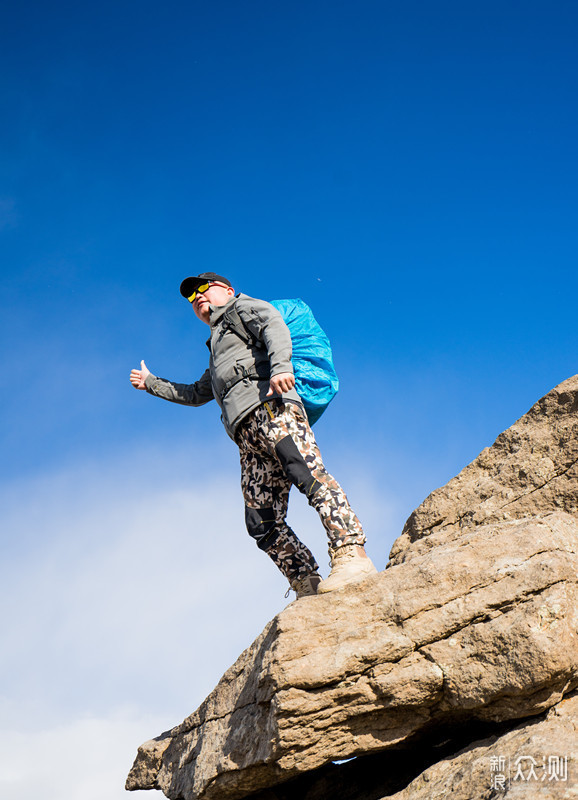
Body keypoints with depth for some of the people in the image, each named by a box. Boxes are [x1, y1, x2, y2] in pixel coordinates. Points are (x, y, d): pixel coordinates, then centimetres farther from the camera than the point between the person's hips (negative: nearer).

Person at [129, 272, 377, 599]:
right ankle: (308, 585, -9)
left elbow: (274, 325, -3)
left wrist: (280, 366, -23)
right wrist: (151, 384, 59)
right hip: (248, 433, 8)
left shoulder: (243, 308, 20)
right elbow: (195, 394, 54)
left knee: (309, 475, -27)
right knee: (262, 523, -6)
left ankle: (353, 555, -38)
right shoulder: (218, 357, 42)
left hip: (271, 405, -8)